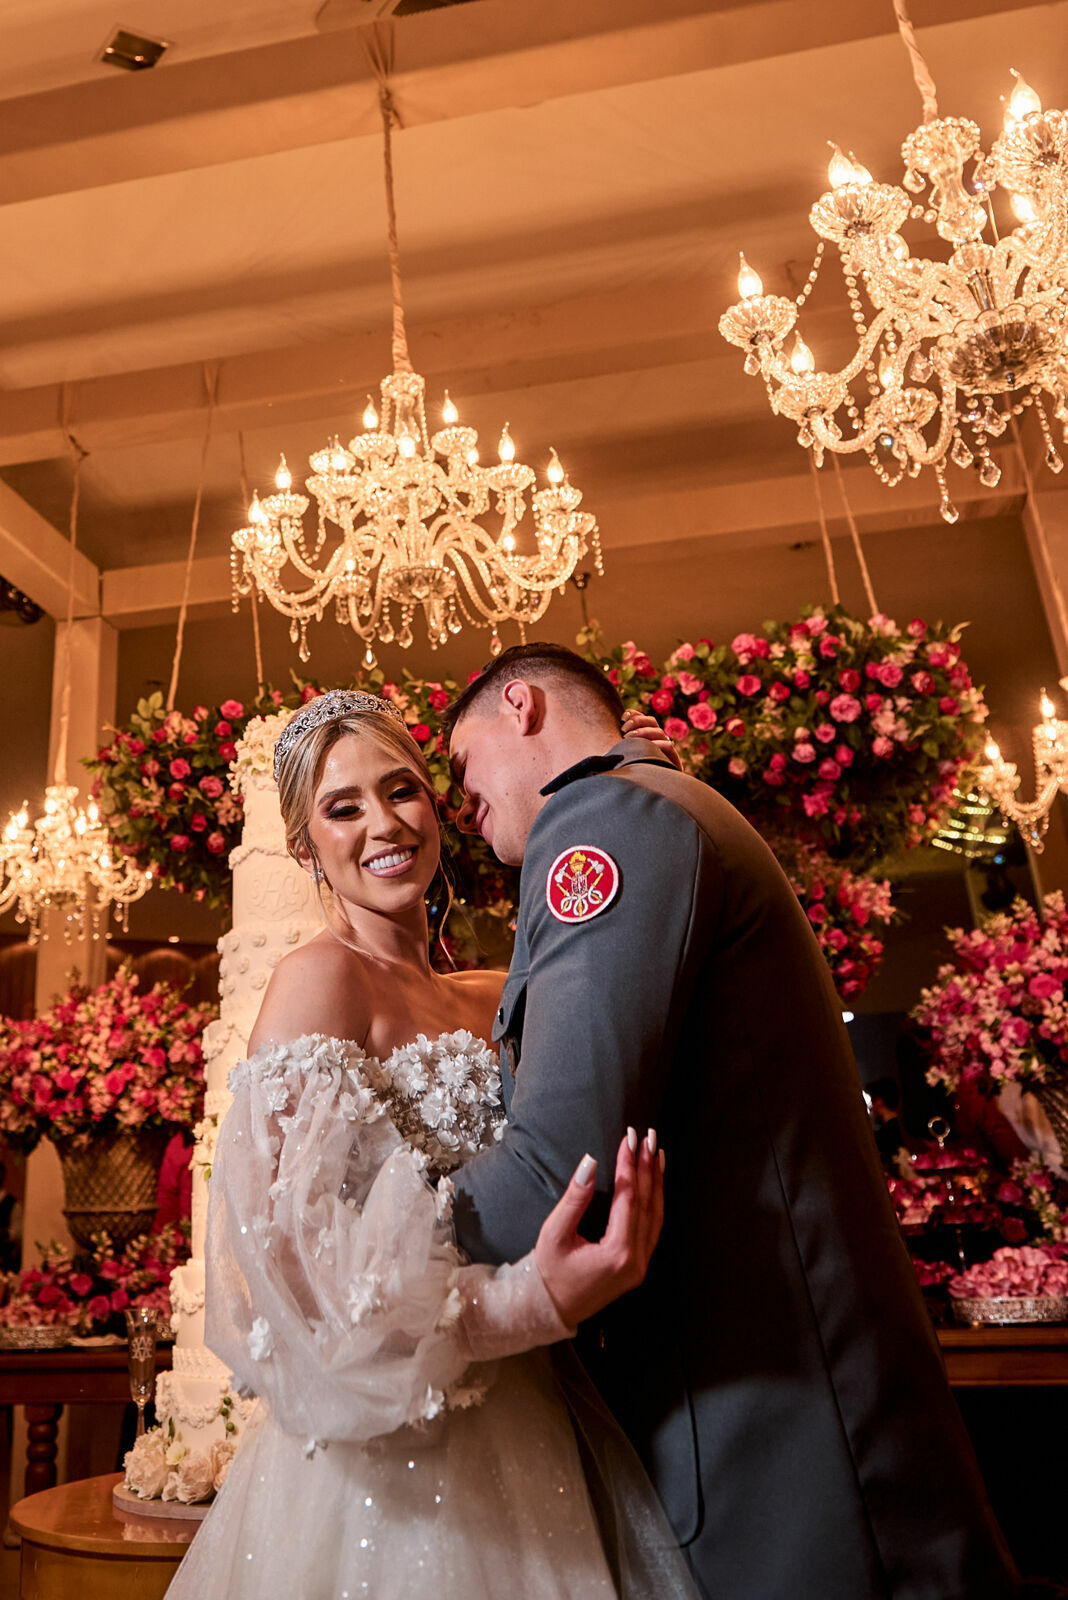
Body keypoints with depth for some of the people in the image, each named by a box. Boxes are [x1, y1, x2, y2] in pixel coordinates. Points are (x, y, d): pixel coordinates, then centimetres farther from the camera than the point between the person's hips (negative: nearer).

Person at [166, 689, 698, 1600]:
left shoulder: (487, 1001, 7)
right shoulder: (322, 978, -17)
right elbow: (292, 1265, -23)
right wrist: (529, 1302, -36)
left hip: (509, 1433, 7)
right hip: (391, 1450, -7)